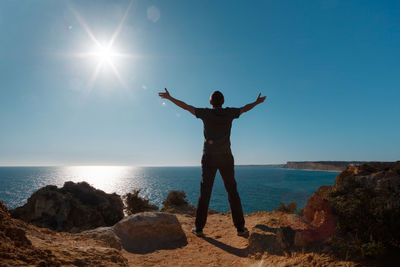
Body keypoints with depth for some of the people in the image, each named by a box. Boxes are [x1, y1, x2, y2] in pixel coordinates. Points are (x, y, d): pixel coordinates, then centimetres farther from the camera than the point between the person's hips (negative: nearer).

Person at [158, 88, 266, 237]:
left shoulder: (206, 113, 1)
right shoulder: (229, 113, 3)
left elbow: (185, 106, 8)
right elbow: (245, 108, 21)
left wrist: (169, 98, 21)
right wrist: (257, 102, 41)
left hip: (209, 158, 0)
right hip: (226, 158, 1)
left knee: (205, 192, 3)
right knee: (232, 192, 6)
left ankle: (199, 227, 5)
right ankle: (240, 227, 8)